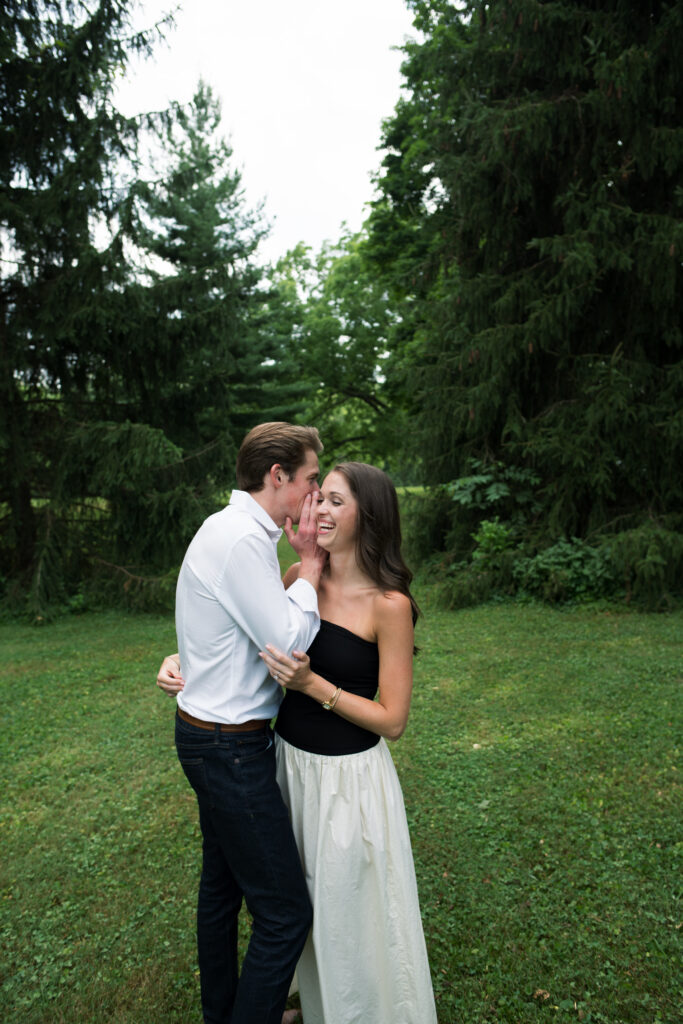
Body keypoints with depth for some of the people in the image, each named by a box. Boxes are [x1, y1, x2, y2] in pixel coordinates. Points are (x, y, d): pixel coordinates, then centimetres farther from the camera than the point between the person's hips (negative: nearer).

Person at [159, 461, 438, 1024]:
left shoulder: (389, 604, -21)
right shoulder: (299, 577, -6)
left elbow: (392, 720, -18)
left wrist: (311, 683, -27)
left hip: (348, 777, -6)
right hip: (289, 762, 6)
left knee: (351, 913, 16)